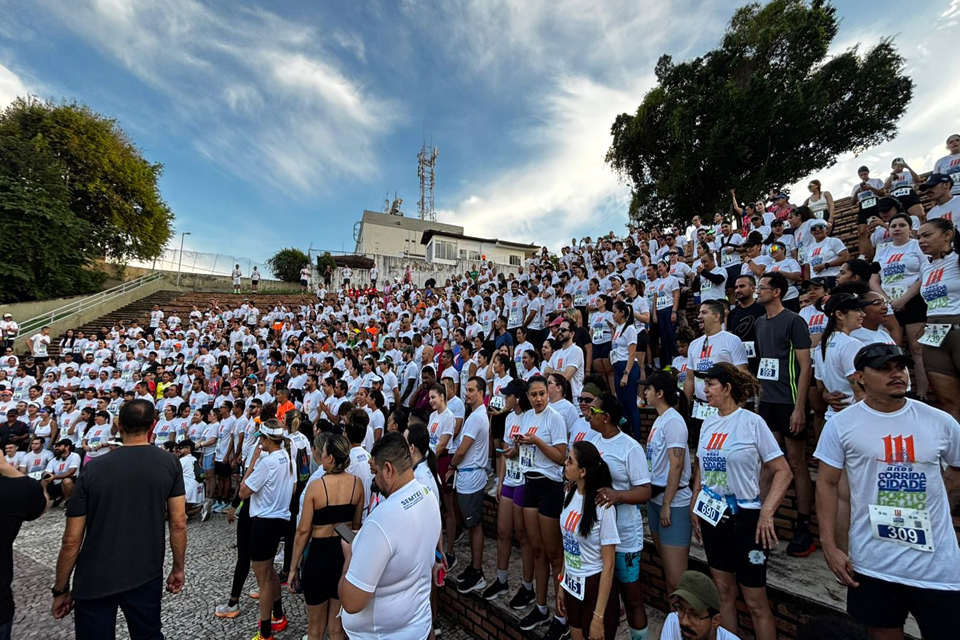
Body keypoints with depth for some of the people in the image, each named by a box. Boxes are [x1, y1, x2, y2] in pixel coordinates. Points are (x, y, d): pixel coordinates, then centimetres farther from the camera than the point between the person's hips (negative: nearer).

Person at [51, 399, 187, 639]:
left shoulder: (93, 468, -12)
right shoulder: (170, 463, -10)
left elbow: (71, 540, -6)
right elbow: (178, 524, -8)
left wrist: (60, 589, 8)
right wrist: (178, 568, 6)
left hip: (93, 581, 0)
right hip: (146, 575, 1)